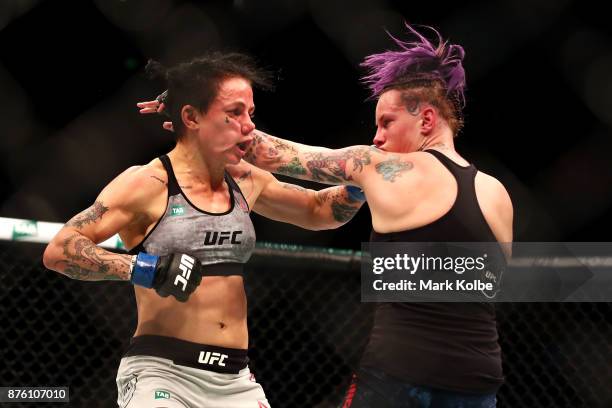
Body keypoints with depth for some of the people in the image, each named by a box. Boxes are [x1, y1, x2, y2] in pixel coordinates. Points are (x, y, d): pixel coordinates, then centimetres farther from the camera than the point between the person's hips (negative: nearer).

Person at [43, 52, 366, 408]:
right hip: (161, 373, -6)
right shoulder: (146, 184, -8)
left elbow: (317, 211, 25)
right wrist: (142, 268, -24)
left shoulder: (247, 182, 10)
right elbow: (58, 251, -14)